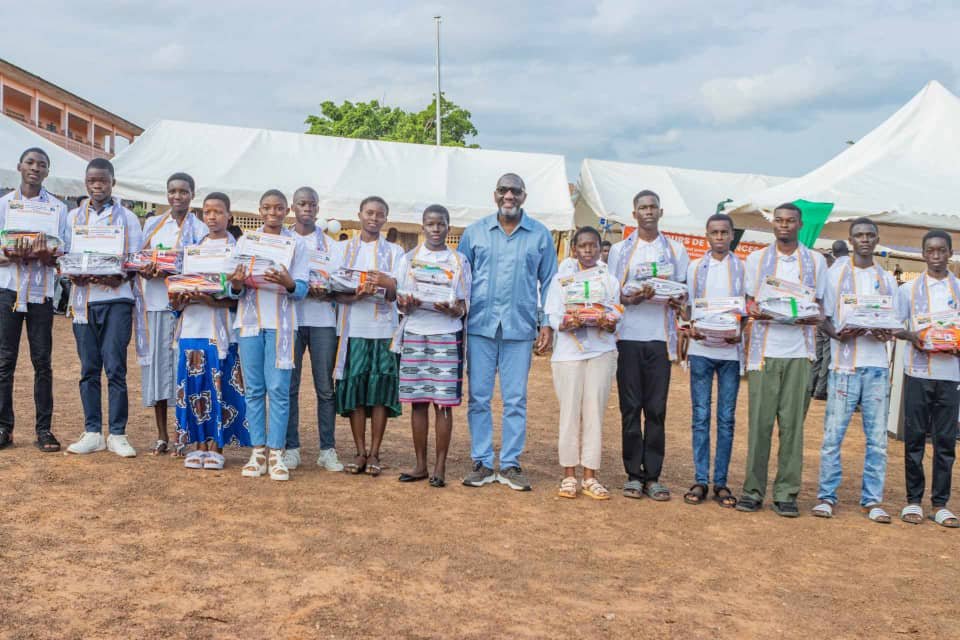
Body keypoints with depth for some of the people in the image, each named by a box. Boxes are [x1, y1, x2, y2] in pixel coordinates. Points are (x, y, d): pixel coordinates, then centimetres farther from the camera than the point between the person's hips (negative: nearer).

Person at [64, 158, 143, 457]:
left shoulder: (127, 217, 6)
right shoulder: (74, 217, 13)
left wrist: (118, 278, -17)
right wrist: (74, 275, -10)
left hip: (116, 299, -3)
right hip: (83, 299, 3)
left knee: (115, 368, -6)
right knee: (89, 369, 4)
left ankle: (117, 434, 0)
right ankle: (92, 433, 10)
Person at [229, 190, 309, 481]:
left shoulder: (296, 243, 5)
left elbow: (301, 290, -1)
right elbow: (236, 289, 8)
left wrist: (288, 283, -23)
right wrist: (236, 284, -16)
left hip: (280, 323, -2)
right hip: (250, 320, 2)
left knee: (278, 389, -6)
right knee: (253, 389, 3)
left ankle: (276, 453, -2)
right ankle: (257, 452, 8)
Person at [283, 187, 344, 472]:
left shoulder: (331, 245, 14)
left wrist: (326, 293, -14)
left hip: (323, 320, 1)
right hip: (290, 318, -1)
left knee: (325, 387, -1)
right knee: (289, 386, -2)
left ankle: (327, 450, 4)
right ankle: (291, 448, 5)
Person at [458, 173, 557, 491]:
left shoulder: (540, 235, 7)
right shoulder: (475, 232, 9)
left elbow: (548, 283, 10)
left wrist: (548, 325, 2)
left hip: (520, 328, 0)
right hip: (480, 325, 1)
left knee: (515, 400, 2)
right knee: (479, 398, 2)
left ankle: (510, 465, 11)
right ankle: (482, 463, 10)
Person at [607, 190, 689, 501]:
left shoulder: (675, 250, 12)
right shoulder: (620, 249, 12)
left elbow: (684, 292, 12)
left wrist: (676, 299, -12)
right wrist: (630, 298, -13)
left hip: (660, 337, 0)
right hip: (628, 335, 0)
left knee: (656, 409, 0)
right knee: (630, 408, 0)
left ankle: (653, 475, 4)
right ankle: (633, 474, 6)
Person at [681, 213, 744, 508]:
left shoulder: (743, 268, 6)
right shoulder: (695, 268, 9)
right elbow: (688, 306, 10)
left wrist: (738, 332, -13)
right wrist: (691, 328, -10)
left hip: (731, 350, 0)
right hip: (701, 349, 0)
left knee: (726, 418, 3)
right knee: (701, 416, 0)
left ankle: (721, 482, 8)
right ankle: (700, 480, 5)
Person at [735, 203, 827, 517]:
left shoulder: (816, 261, 12)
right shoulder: (756, 259, 13)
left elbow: (819, 306, 12)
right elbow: (748, 302, 13)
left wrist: (813, 316, -11)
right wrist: (753, 310, -10)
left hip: (798, 352, 0)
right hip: (764, 349, 0)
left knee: (792, 423, 0)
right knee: (759, 421, -3)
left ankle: (786, 493, 5)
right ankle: (753, 490, 4)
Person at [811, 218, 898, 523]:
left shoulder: (887, 280, 15)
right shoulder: (836, 275, 8)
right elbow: (823, 319, 6)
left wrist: (887, 334, -8)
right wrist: (838, 334, -15)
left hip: (877, 365, 2)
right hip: (844, 364, -2)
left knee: (877, 438, 2)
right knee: (833, 434, -4)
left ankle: (872, 499, 9)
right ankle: (826, 496, 4)